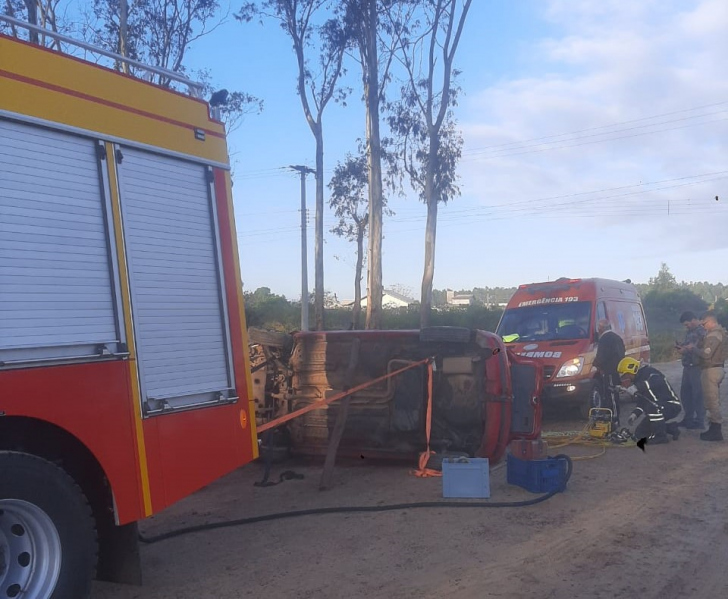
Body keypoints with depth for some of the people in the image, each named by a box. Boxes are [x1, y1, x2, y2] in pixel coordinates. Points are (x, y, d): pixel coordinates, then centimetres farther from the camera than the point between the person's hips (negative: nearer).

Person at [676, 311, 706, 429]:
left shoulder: (703, 332, -14)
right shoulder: (689, 331, 15)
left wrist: (687, 349, -18)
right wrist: (682, 347, 7)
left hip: (697, 367, -10)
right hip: (687, 367, 10)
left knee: (698, 394, -3)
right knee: (685, 393, 15)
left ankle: (699, 421, 6)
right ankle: (688, 418, 26)